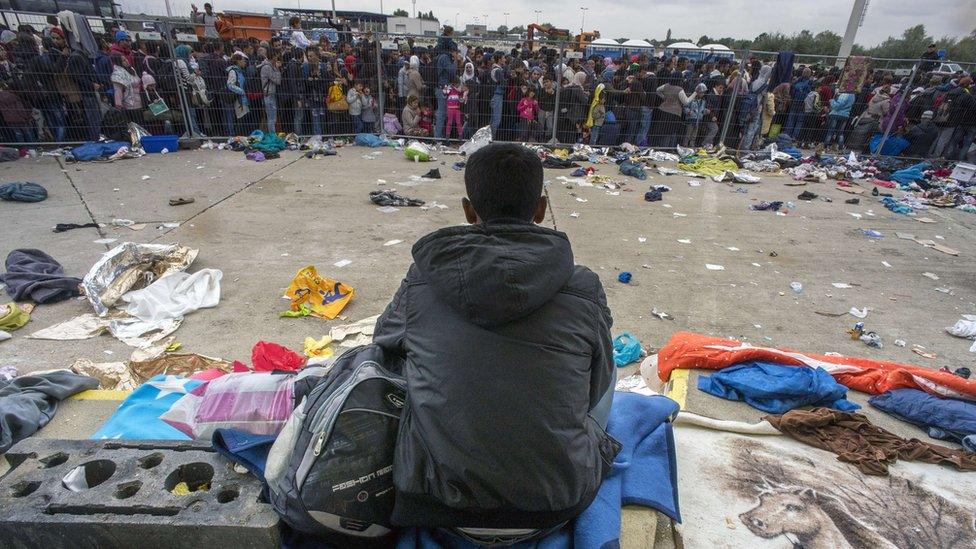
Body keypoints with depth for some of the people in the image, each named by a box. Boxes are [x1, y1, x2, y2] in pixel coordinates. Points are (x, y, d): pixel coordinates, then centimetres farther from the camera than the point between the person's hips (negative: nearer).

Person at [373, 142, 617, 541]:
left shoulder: (421, 281, -10)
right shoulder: (585, 290, -12)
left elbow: (385, 345, 11)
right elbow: (596, 387, 5)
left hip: (437, 503, 1)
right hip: (557, 507, 0)